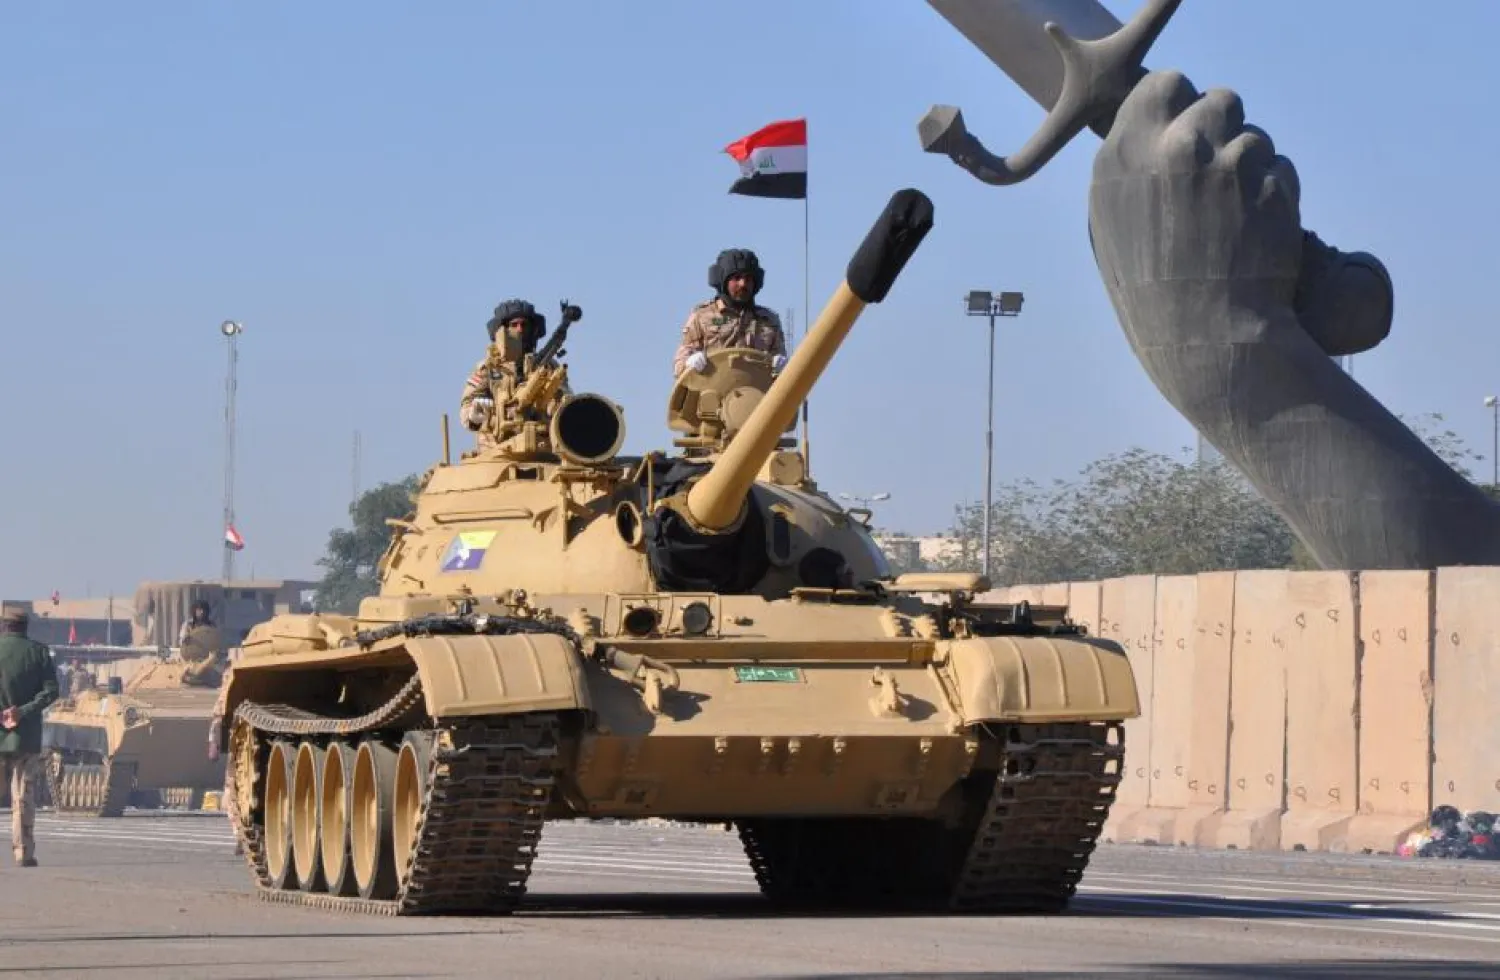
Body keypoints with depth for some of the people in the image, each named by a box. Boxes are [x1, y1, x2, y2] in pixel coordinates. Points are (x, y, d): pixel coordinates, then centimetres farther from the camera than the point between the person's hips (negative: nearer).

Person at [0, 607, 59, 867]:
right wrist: (23, 712, -10)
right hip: (27, 737, 0)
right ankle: (23, 851, -1)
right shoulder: (38, 652, 3)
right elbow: (50, 690, -6)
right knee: (24, 795, 3)